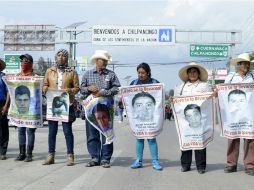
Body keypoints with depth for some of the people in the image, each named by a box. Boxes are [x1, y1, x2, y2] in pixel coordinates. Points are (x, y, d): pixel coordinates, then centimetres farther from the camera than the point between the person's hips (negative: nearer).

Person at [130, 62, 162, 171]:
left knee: (151, 137, -1)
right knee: (139, 137, 7)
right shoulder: (134, 83, 10)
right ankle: (138, 161, 13)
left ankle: (155, 161, 5)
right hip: (138, 115, 2)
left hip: (151, 115, -2)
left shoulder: (155, 83, 3)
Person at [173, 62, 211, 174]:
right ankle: (185, 164, 10)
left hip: (199, 117, -3)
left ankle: (201, 166, 5)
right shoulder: (182, 86, 18)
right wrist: (172, 100, 0)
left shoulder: (204, 85, 9)